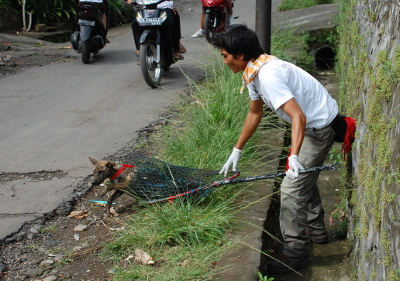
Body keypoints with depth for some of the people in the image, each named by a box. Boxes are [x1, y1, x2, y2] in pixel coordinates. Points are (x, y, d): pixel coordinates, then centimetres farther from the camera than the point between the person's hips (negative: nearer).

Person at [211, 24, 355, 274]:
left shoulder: (268, 75, -31)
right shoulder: (253, 72, 1)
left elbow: (299, 117, -38)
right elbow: (255, 114, 13)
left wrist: (294, 156, -48)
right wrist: (237, 150, 16)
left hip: (320, 126, -10)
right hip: (313, 124, 11)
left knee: (292, 188, -8)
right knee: (304, 178, 25)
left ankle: (295, 254, 3)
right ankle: (316, 231, 43)